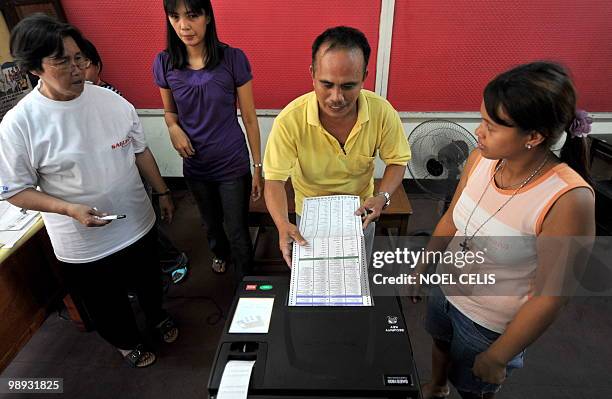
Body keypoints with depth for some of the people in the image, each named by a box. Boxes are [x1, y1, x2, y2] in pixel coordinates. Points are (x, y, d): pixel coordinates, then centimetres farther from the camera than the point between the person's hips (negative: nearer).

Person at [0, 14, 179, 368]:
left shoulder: (111, 100, -7)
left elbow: (140, 151, 3)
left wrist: (163, 193, 7)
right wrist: (70, 209, -25)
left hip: (138, 223, 3)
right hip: (84, 244, -3)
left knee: (149, 282, 27)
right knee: (108, 305, 20)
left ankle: (157, 315, 58)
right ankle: (128, 342, 50)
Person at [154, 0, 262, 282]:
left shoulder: (233, 59, -14)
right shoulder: (164, 63, -6)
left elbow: (249, 118, -8)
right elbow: (170, 111, 10)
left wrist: (258, 167, -6)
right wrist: (173, 128, -14)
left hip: (233, 165, -3)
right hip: (195, 165, 4)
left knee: (238, 232, 5)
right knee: (211, 224, 26)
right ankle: (220, 253, 58)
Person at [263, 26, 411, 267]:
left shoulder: (383, 112, -25)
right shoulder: (290, 120, -31)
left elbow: (397, 161, -9)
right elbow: (275, 179, -26)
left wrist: (382, 197, -27)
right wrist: (283, 225, -43)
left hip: (360, 213, 2)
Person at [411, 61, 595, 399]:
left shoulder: (568, 201, -32)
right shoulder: (481, 158, -17)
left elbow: (550, 298, -23)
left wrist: (497, 357, -13)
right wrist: (421, 268, 8)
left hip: (490, 324, -5)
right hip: (447, 289, 6)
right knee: (440, 342, 33)